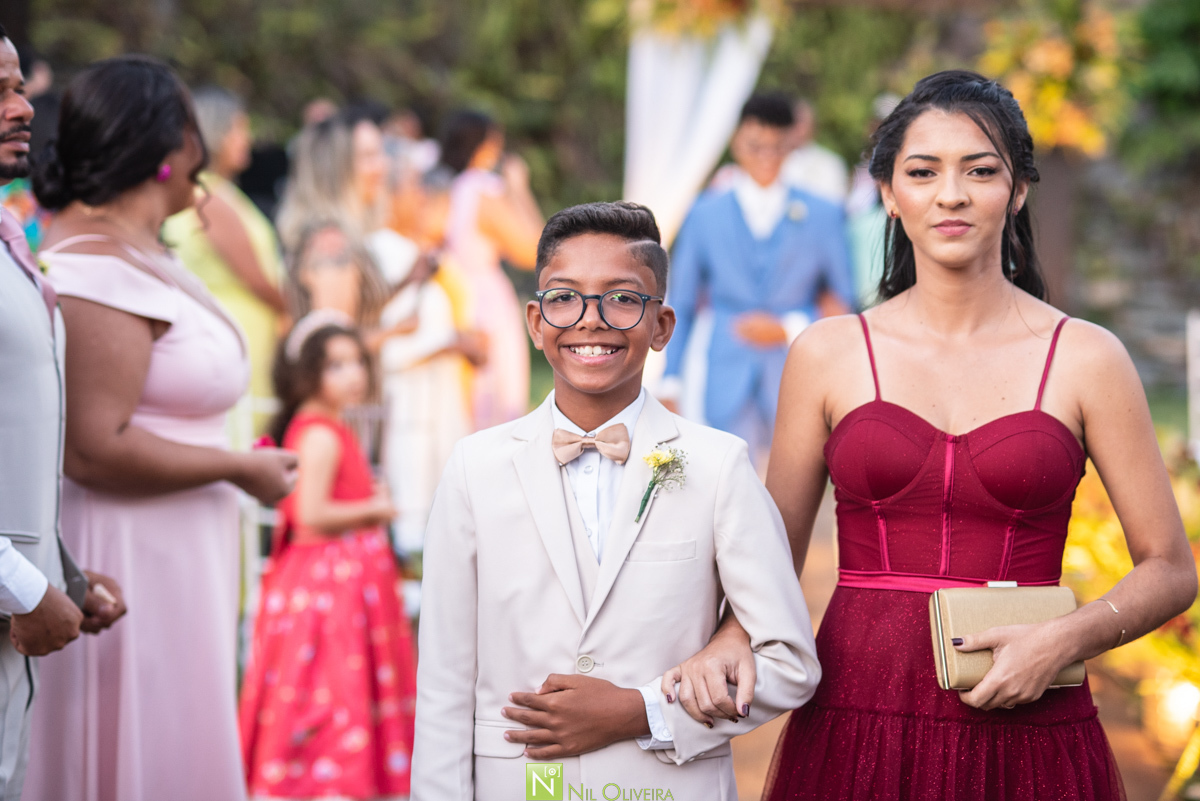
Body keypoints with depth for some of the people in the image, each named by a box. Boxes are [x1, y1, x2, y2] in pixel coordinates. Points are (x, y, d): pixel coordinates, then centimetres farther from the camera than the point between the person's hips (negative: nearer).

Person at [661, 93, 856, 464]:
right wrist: (670, 382, 7)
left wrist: (788, 329, -5)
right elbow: (681, 305, 12)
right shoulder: (705, 215, 9)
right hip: (729, 388, 1)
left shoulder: (822, 215, 7)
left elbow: (844, 302, 10)